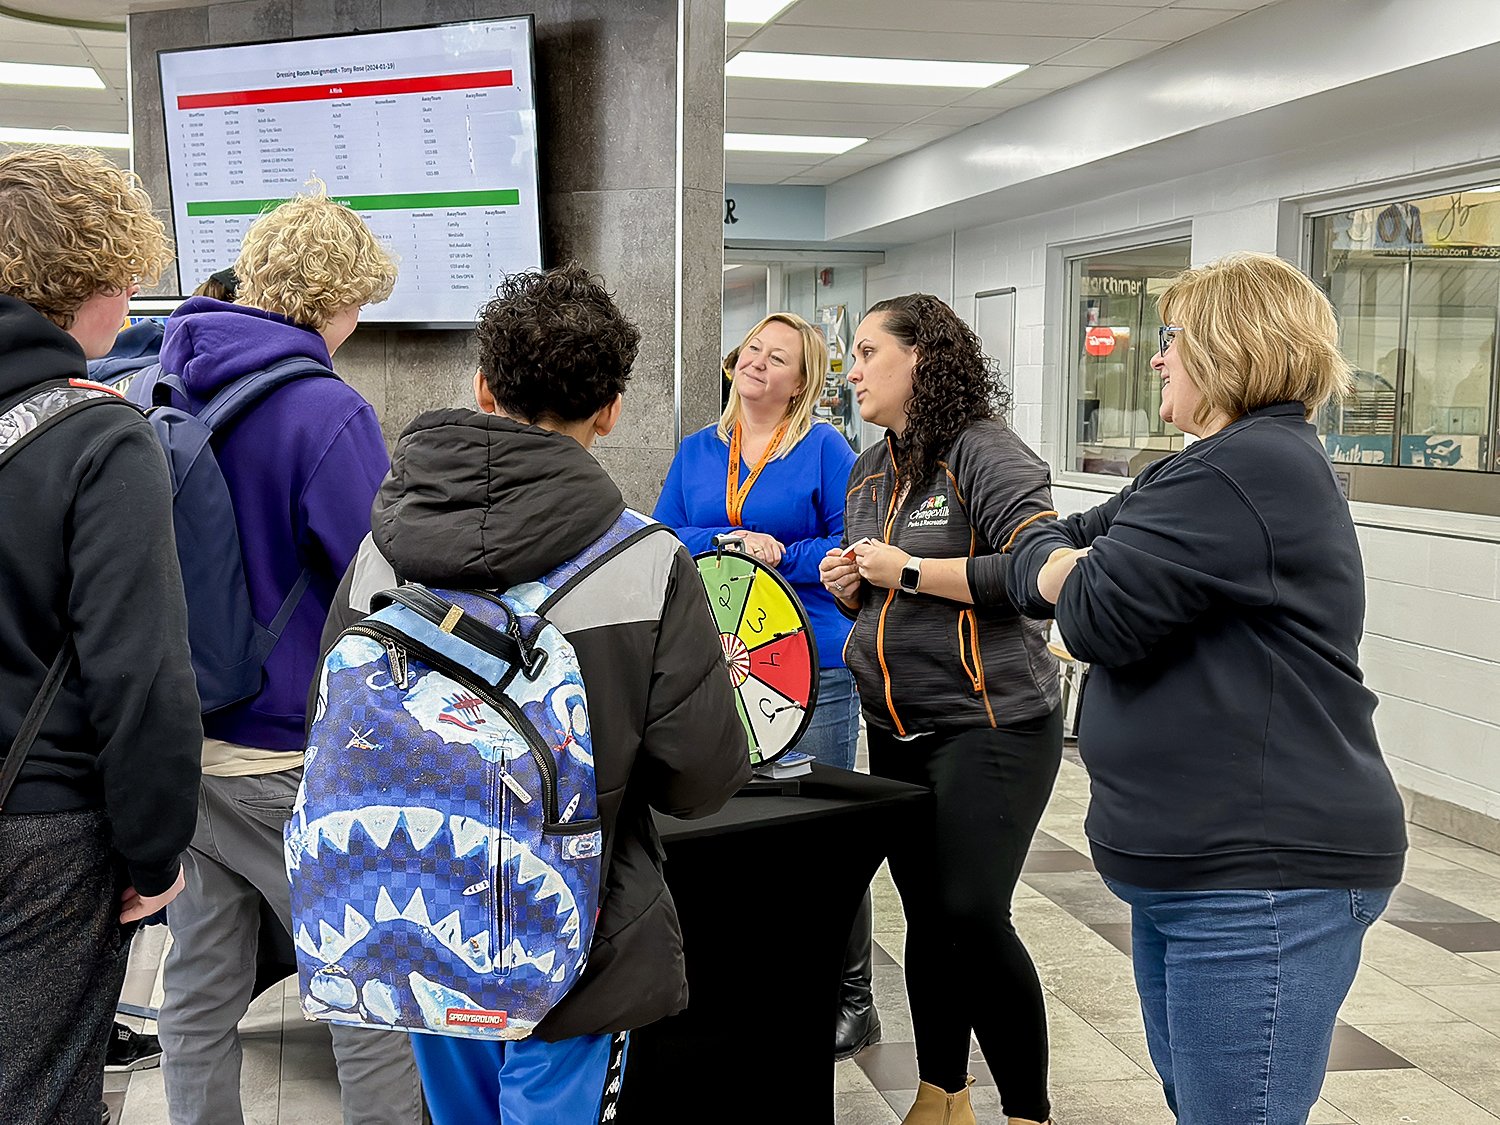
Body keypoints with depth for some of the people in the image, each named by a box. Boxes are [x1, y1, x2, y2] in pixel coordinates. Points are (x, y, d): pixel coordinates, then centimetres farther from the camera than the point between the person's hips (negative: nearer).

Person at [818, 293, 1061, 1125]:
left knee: (975, 916, -11)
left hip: (991, 724, -8)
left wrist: (910, 571, -19)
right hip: (896, 729, 8)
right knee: (927, 917, 13)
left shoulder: (986, 454, -12)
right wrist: (848, 582, 2)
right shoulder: (869, 474, 14)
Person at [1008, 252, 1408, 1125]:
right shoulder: (1241, 463, 18)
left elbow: (1098, 615, -20)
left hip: (1261, 878, -11)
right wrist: (1057, 559, -6)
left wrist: (1068, 570, 1)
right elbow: (1050, 545, 17)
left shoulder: (1245, 471, -18)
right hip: (1196, 861, 11)